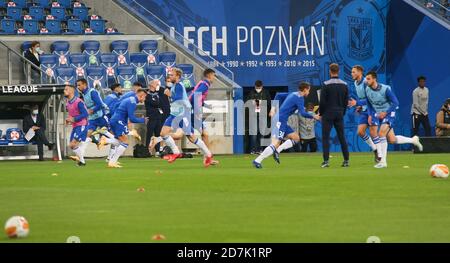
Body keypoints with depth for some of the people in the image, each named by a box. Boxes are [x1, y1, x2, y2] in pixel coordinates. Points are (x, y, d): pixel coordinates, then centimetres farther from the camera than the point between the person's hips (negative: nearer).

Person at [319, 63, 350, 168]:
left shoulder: (326, 85, -10)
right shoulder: (344, 85, 4)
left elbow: (322, 101, -9)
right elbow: (346, 101, 8)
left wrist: (321, 113, 3)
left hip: (328, 114, -4)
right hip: (339, 114, 4)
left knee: (325, 137, -1)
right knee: (342, 137, 9)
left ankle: (326, 161, -8)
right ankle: (346, 160, 6)